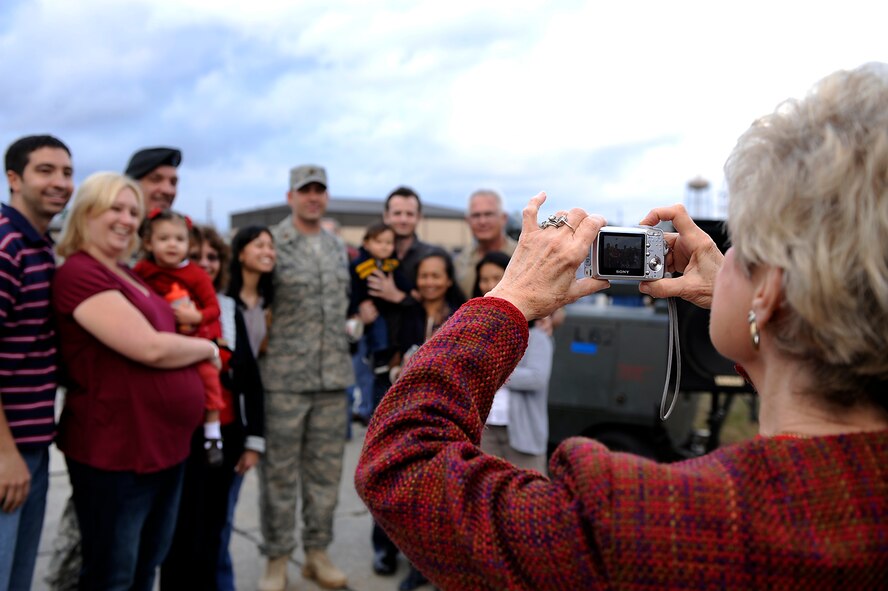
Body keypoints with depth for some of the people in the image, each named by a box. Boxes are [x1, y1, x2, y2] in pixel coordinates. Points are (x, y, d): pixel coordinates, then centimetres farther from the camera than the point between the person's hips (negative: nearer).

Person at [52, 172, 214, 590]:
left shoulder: (126, 275, 13)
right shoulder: (79, 273, -16)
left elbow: (162, 341, 28)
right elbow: (149, 348, -22)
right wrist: (207, 347, -5)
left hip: (166, 443, 9)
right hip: (115, 451, -9)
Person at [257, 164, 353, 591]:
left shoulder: (338, 248, 14)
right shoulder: (272, 244, -6)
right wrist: (266, 348, -8)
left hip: (333, 377, 6)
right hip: (284, 377, -5)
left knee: (326, 468, 12)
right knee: (280, 470, 4)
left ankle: (317, 551, 26)